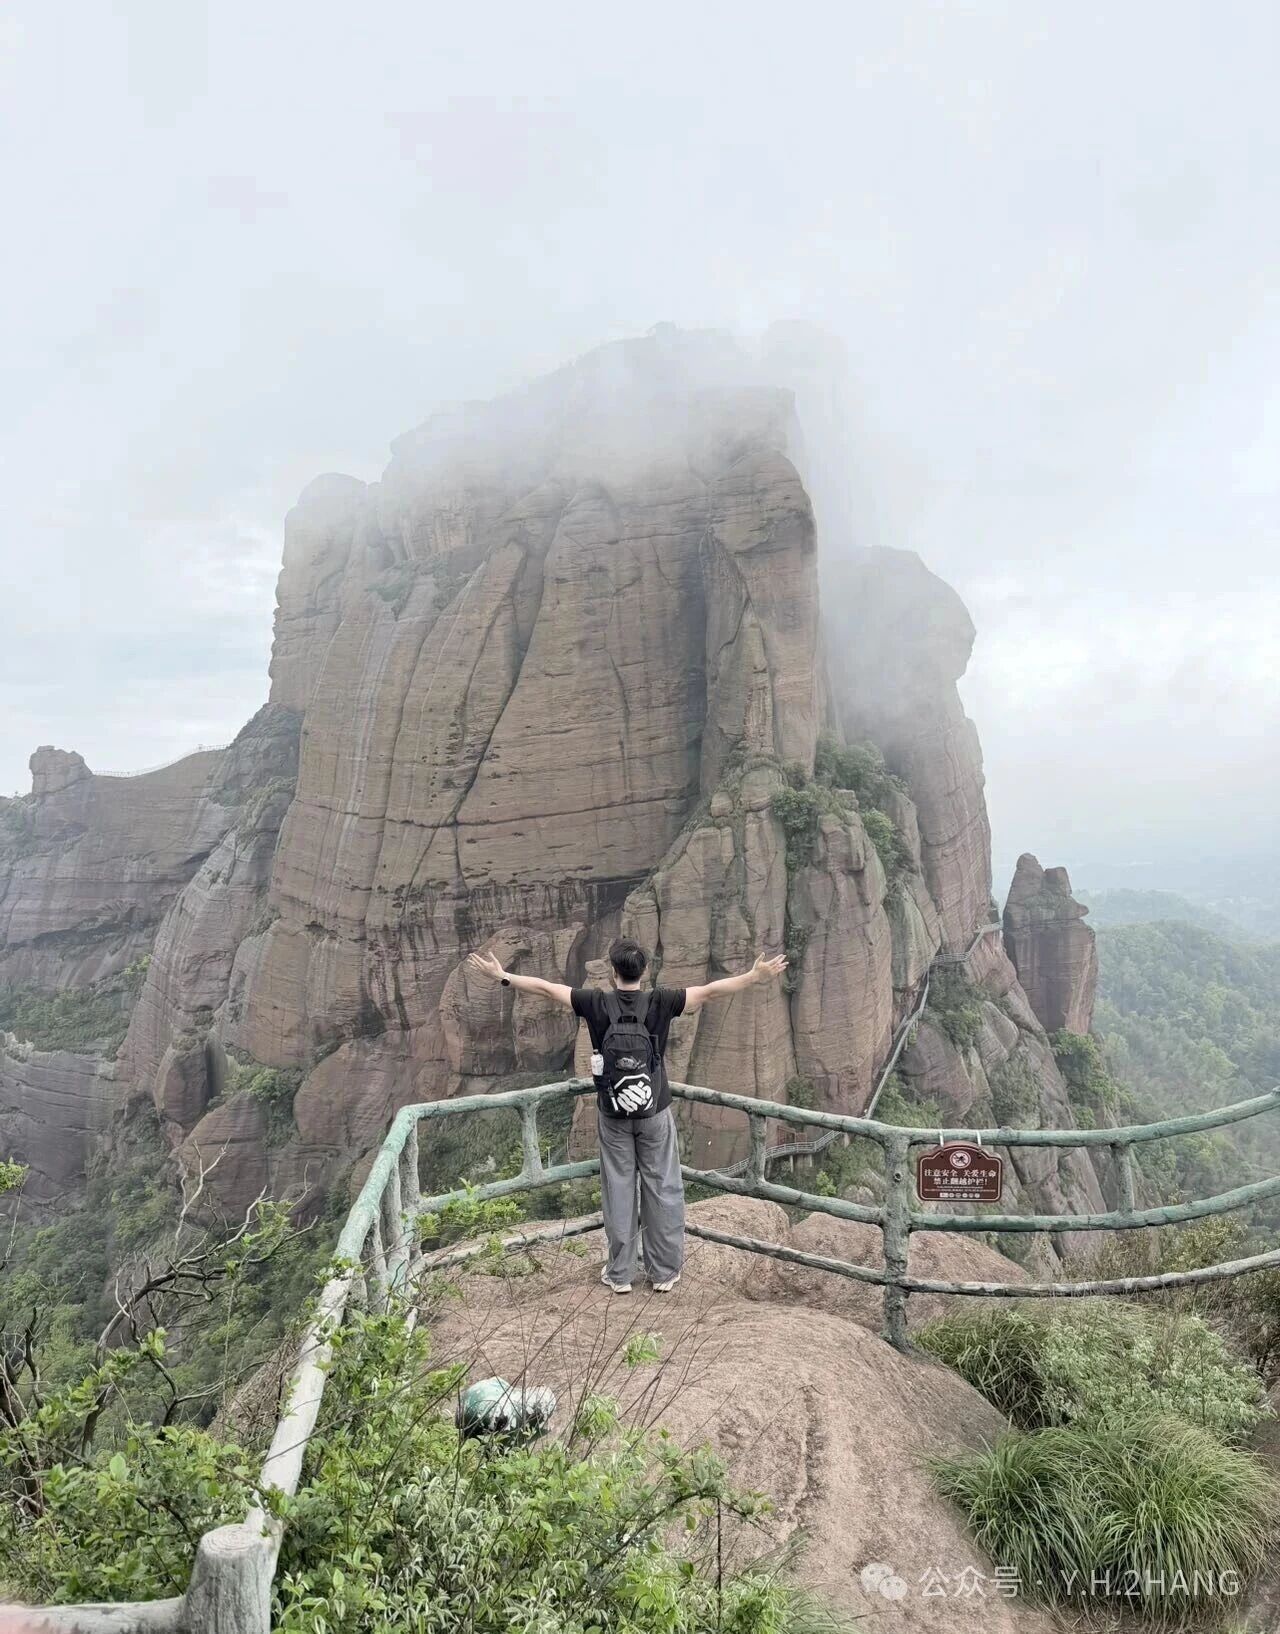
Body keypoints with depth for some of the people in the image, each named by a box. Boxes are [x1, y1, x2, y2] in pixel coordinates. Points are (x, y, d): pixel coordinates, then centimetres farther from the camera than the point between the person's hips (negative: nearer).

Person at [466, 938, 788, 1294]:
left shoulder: (596, 1003, -10)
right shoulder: (659, 1002, -12)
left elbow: (544, 987, -5)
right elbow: (712, 990, -13)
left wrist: (502, 976, 4)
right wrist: (756, 976, -8)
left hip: (612, 1116, 1)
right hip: (655, 1113, -1)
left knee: (618, 1191, 10)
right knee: (662, 1190, 10)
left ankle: (619, 1274, 20)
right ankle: (664, 1272, 18)